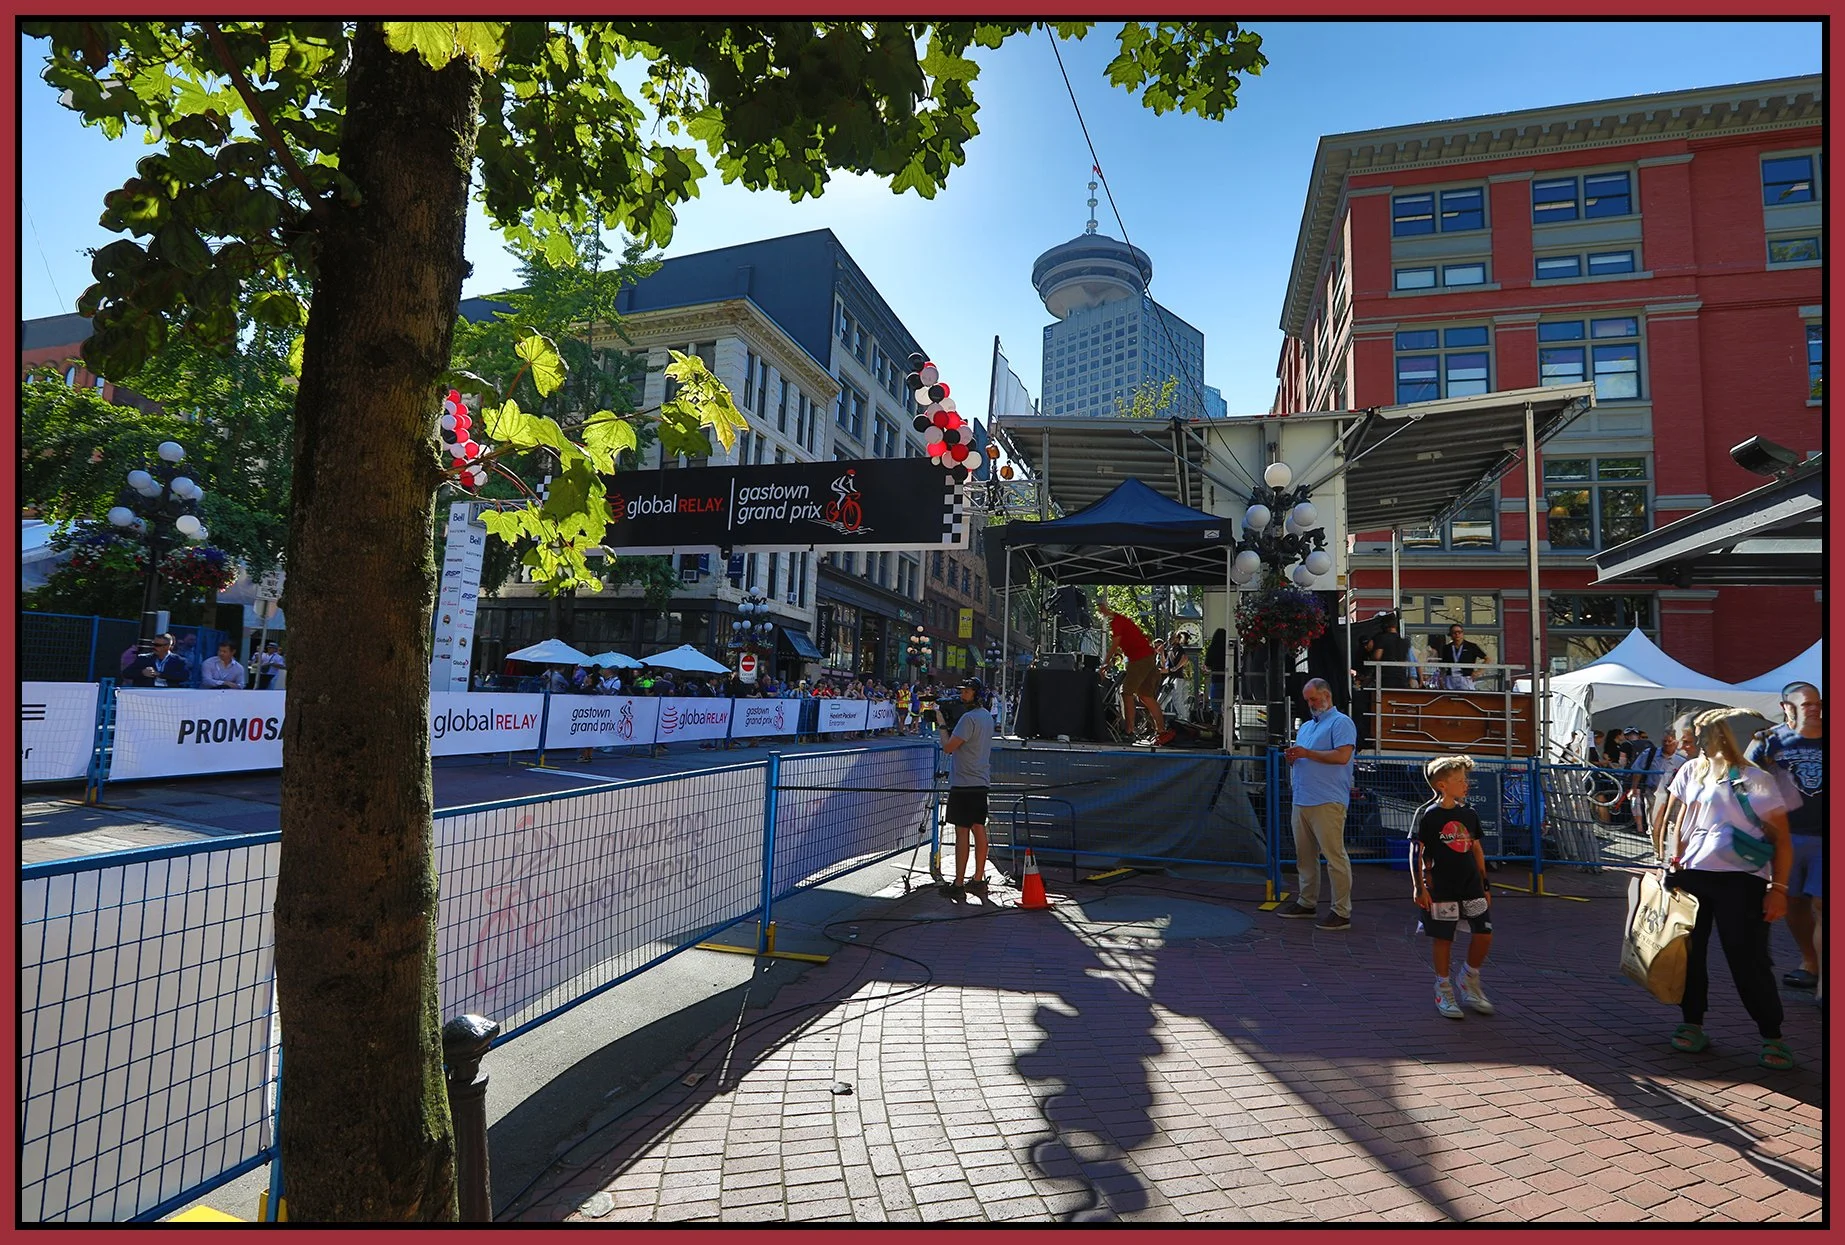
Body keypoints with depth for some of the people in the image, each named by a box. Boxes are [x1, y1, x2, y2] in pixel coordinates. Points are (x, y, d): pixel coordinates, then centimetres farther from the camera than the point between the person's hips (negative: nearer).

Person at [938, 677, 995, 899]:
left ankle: (958, 885, -2)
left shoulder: (969, 718, -17)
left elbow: (948, 747, -17)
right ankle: (978, 879, 16)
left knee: (962, 832, -5)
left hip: (964, 783, -9)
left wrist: (941, 723, -6)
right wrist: (949, 722, 15)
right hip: (981, 782, 9)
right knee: (979, 830, 11)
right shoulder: (987, 716, 14)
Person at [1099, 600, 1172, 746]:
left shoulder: (1116, 621, -9)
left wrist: (1104, 664, -5)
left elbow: (1114, 647, -12)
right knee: (1145, 696, 9)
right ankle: (1162, 731, 7)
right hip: (1149, 657, 10)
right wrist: (1110, 661, 12)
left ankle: (1129, 732, -10)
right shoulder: (1121, 619, 22)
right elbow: (1120, 647, 23)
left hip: (1140, 659, -10)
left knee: (1126, 693, -8)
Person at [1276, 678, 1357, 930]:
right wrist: (1292, 758, 6)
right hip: (1301, 801, 8)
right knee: (1304, 855, 13)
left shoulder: (1340, 723, -3)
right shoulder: (1305, 726, 23)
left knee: (1334, 856, -6)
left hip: (1327, 802, -8)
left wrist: (1307, 753, -13)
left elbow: (1342, 756, -17)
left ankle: (1342, 912, -1)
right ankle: (1307, 902, 24)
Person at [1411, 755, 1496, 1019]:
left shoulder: (1469, 815, 8)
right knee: (1444, 938, 4)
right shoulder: (1427, 815, -10)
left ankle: (1468, 979, 27)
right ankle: (1443, 990, 20)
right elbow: (1415, 852, -10)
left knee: (1484, 935, 2)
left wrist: (1484, 885, 16)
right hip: (1441, 889, -5)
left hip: (1471, 886, 5)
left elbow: (1477, 850, 16)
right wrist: (1419, 888, -14)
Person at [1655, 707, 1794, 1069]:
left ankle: (1772, 1037, 14)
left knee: (1748, 959, -3)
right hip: (1692, 875, 4)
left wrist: (1778, 889, -9)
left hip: (1741, 880, -4)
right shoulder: (1691, 772, 9)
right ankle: (1692, 1024, 19)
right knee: (1689, 951, 7)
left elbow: (1781, 840, -3)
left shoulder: (1758, 780, -3)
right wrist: (1674, 860, 5)